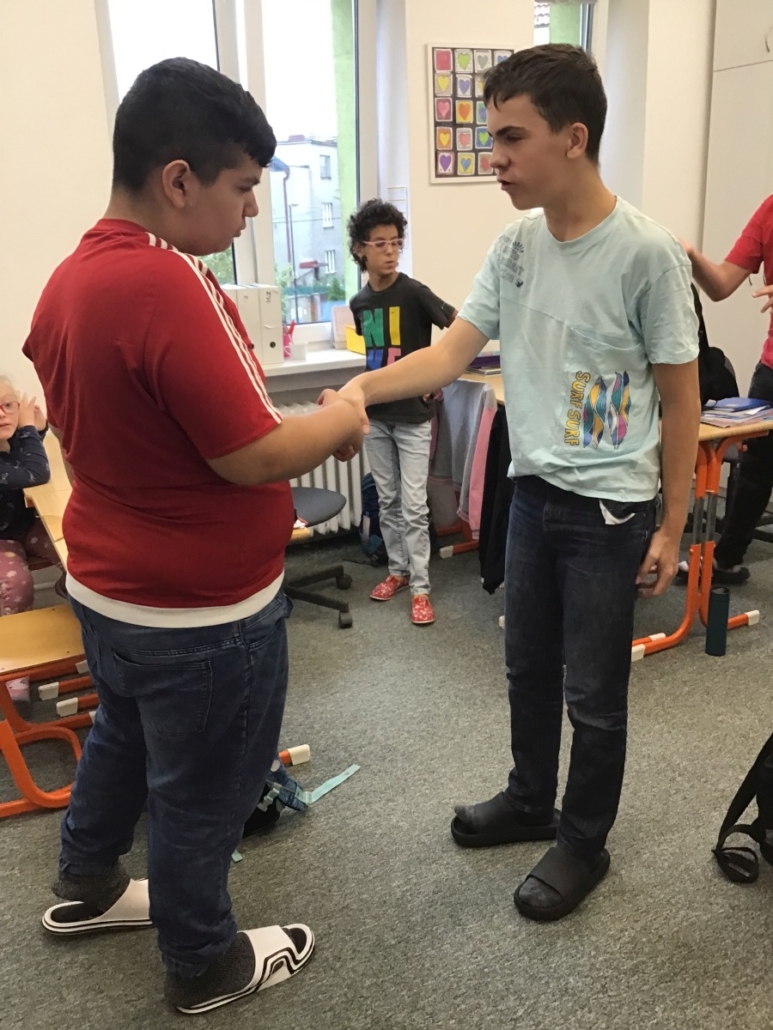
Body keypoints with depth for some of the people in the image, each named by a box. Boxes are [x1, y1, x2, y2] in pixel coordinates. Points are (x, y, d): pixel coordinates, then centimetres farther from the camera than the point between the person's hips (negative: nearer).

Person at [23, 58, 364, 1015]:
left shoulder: (68, 278, 1)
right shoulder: (165, 285, -28)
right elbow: (251, 456, -26)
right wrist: (338, 422, -8)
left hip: (108, 585, 9)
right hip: (199, 610, -8)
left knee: (122, 738, 29)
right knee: (200, 792, 12)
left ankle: (85, 886, 51)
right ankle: (205, 965, 35)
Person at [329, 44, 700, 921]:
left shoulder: (645, 252, -16)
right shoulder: (516, 244, 0)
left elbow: (680, 397, -10)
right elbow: (451, 352, -3)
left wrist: (671, 527, -8)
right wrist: (362, 389, -20)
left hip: (609, 508, -6)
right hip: (532, 492, 6)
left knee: (591, 693, 9)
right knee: (527, 668, 20)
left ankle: (583, 842, 31)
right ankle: (531, 801, 43)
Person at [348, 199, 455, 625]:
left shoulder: (414, 292, -12)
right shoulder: (359, 302, 5)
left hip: (413, 417, -5)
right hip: (376, 417, 5)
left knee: (413, 506, -2)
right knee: (387, 501, 14)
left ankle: (420, 588, 7)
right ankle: (398, 570, 29)